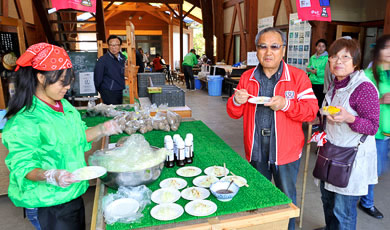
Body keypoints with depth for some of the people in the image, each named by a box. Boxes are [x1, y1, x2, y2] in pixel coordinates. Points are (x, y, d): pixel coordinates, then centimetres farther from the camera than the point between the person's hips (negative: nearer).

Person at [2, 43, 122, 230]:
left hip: (73, 193, 8)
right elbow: (23, 168, -20)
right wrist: (50, 176, -38)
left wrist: (102, 129, -2)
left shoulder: (64, 106, 3)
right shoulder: (24, 121, -22)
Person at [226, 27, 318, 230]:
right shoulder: (247, 77, 3)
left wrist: (285, 104, -25)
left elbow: (312, 110, -9)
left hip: (286, 151, -2)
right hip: (256, 150, 3)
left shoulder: (298, 76, -7)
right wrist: (237, 101, -17)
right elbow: (234, 113, 5)